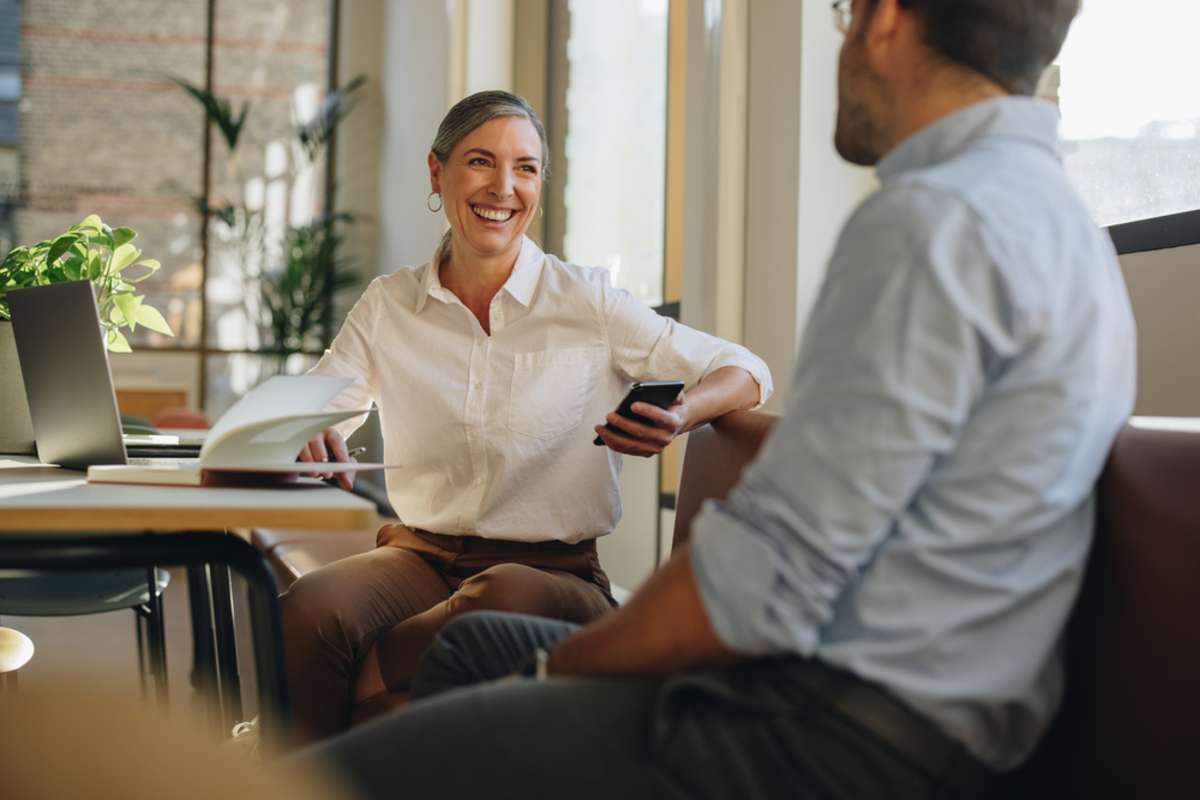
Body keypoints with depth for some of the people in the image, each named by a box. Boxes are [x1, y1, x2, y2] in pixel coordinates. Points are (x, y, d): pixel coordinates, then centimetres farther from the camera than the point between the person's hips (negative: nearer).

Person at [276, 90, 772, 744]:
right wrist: (306, 440, -19)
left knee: (508, 596, -39)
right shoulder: (388, 306, 9)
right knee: (307, 610, -32)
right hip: (418, 558, 2)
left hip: (552, 572, -2)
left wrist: (677, 418, -20)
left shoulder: (588, 302, 2)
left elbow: (745, 372, 3)